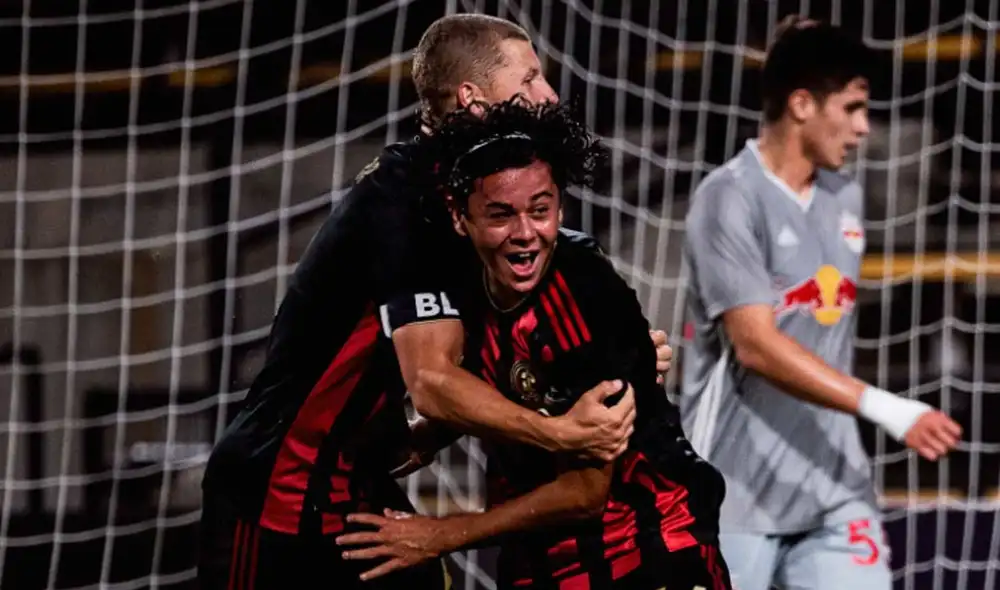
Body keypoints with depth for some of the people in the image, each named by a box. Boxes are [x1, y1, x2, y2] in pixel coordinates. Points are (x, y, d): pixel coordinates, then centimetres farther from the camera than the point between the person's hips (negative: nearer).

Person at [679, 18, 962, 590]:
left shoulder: (846, 198, 10)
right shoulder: (730, 199, -13)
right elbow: (756, 345, -22)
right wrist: (887, 409, -30)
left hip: (835, 486, 6)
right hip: (738, 490, -6)